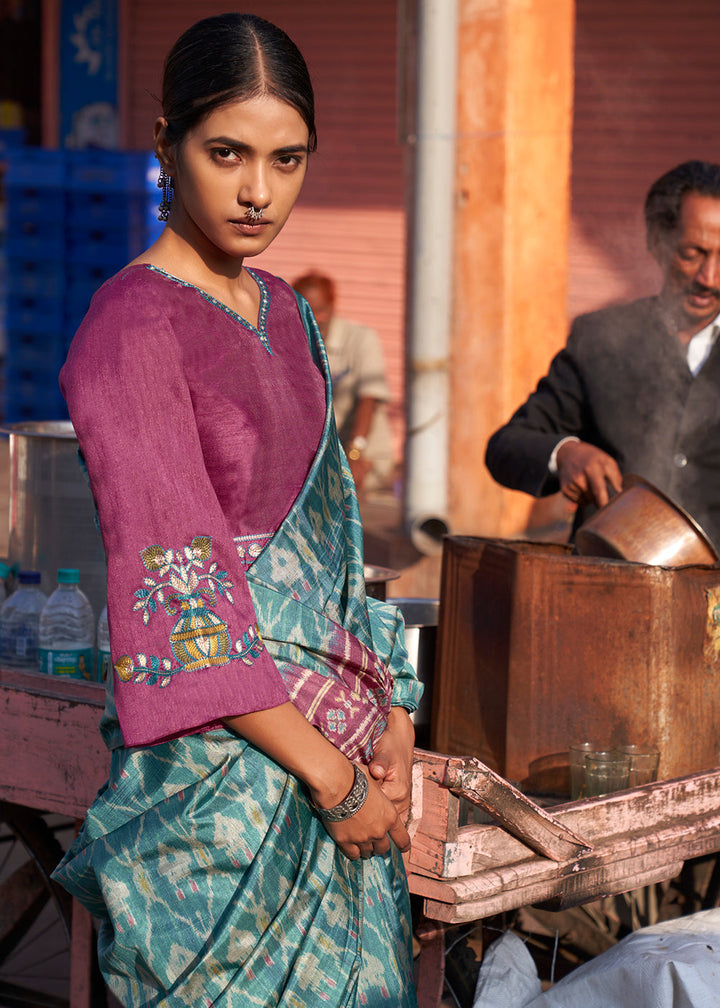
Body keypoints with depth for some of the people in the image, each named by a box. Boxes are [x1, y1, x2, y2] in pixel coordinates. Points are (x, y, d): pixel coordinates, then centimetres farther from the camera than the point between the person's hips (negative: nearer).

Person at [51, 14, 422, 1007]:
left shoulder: (281, 311, 10)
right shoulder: (131, 328, -15)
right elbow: (176, 593, -19)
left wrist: (386, 711, 1)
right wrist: (334, 775, -16)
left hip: (333, 725, 8)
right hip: (220, 757, -8)